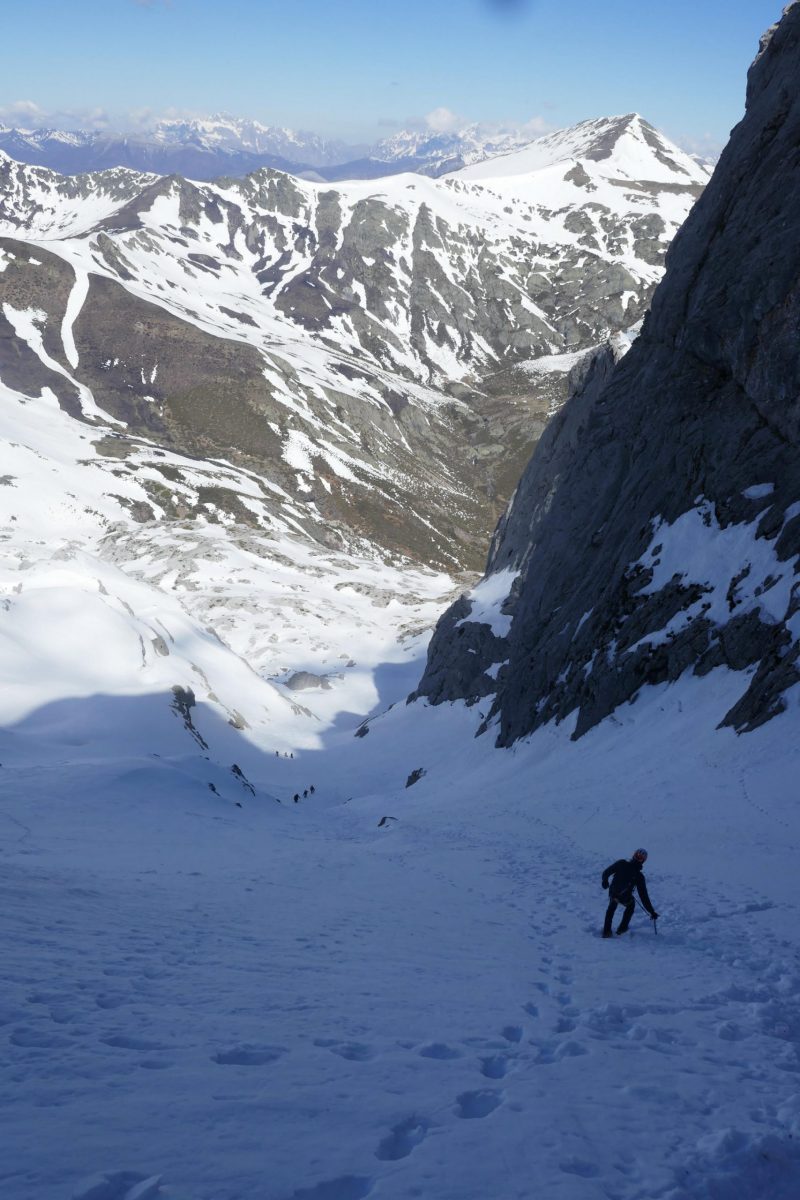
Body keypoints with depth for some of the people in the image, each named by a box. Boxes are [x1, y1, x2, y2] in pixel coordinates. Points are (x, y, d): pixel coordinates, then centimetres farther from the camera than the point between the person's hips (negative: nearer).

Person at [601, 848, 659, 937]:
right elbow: (644, 895, -8)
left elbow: (606, 872, -4)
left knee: (612, 907, 34)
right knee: (631, 905, 34)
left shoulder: (621, 863, -9)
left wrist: (605, 881, 14)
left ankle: (606, 931, 31)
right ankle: (622, 928, 35)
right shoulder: (639, 877, -11)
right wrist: (652, 911, -2)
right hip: (625, 898, -2)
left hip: (612, 893, 2)